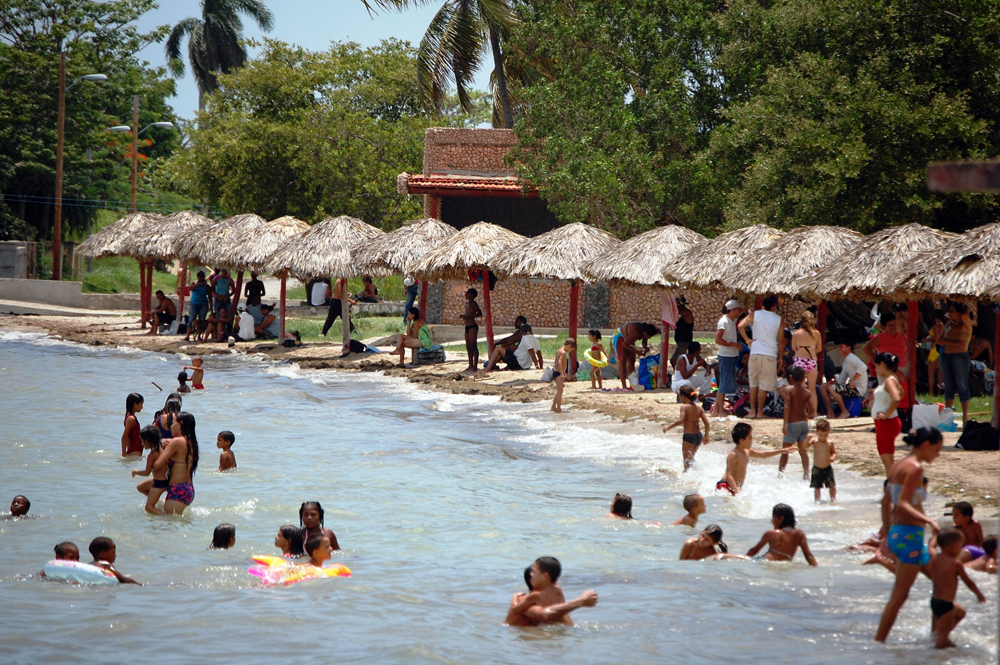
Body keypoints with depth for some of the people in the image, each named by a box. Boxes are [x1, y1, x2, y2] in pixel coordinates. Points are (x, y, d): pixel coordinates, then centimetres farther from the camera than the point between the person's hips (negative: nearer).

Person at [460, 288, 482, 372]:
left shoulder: (473, 303, -11)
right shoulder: (467, 303, 16)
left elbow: (479, 313, -20)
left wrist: (468, 316, -23)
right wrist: (463, 316, 6)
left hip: (472, 326, -10)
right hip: (467, 326, 10)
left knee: (473, 346, -8)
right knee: (468, 347, 11)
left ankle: (475, 366, -7)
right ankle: (470, 365, 16)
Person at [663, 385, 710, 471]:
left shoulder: (684, 407, -12)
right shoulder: (699, 408, 5)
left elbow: (680, 421, -26)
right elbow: (706, 423, 3)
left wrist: (668, 427, -18)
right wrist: (706, 435, 16)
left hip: (689, 436, -7)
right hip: (699, 436, 7)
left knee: (687, 461, 1)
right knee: (691, 458, 26)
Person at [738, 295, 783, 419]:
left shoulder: (755, 314, 2)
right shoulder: (779, 319, 1)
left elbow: (740, 326, -10)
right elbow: (781, 340, 5)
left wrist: (747, 340, 3)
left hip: (755, 352, 1)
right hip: (770, 354, -1)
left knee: (754, 383, 9)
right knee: (765, 384, 3)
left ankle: (753, 411, 8)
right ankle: (760, 412, 3)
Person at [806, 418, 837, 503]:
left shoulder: (830, 443, -1)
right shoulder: (815, 441, -7)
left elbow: (834, 452, 11)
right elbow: (806, 446, -22)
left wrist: (833, 457, -11)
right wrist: (808, 438, -40)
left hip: (828, 468, 1)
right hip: (817, 469, -1)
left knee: (832, 486, 2)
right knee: (817, 486, 3)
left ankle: (833, 499, 16)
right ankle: (817, 500, 13)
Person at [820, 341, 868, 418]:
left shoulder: (850, 358, -12)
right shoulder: (846, 361, 20)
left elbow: (863, 367, -32)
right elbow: (841, 381, 20)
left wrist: (852, 381, -27)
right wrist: (832, 381, -2)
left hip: (858, 388, -10)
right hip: (851, 387, 10)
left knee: (831, 388, -27)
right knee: (823, 387, 7)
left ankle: (844, 412, -16)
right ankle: (830, 413, 1)